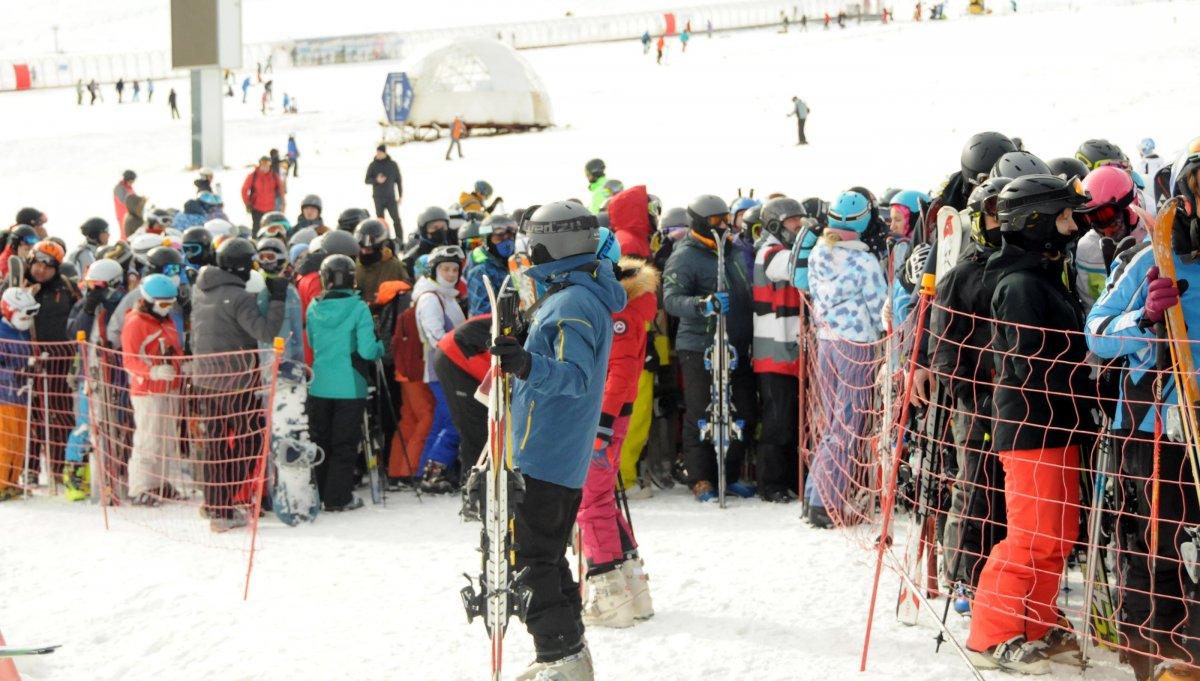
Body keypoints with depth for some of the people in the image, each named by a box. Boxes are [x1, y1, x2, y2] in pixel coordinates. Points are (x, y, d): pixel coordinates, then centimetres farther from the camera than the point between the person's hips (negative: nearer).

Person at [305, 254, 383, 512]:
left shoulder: (314, 308, -1)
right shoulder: (358, 308, -13)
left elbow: (311, 343, 11)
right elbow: (367, 350, -16)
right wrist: (380, 347, 5)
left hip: (319, 386, 4)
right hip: (350, 387, -4)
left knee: (320, 440, 15)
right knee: (345, 443, 5)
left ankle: (318, 495, 22)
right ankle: (338, 498, 5)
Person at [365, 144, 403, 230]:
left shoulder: (393, 164, 3)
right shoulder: (373, 165, 1)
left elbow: (398, 180, 8)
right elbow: (367, 180, 3)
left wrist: (400, 196, 3)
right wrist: (376, 180, -18)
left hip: (391, 197, 0)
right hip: (378, 198, 0)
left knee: (396, 219, -4)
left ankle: (400, 236, 2)